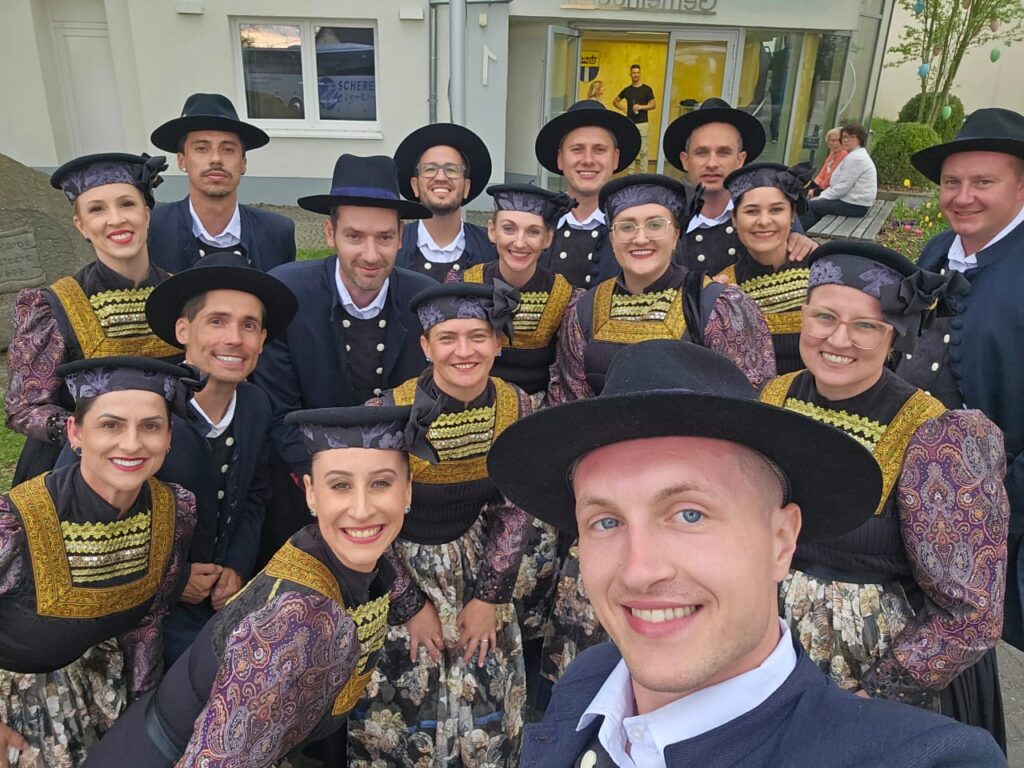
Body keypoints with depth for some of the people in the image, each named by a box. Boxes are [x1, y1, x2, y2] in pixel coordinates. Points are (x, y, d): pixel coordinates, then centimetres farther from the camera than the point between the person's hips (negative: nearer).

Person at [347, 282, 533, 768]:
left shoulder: (515, 405, -12)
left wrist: (490, 597, -4)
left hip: (478, 568, 3)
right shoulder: (388, 413, -24)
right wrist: (411, 606, -7)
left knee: (486, 713, 12)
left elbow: (514, 509, -1)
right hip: (398, 569, -3)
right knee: (400, 713, 9)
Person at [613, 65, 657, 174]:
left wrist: (641, 107, -15)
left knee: (643, 150, -3)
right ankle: (631, 172, 14)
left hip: (642, 123, -3)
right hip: (629, 124, 3)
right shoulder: (627, 90, 9)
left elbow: (653, 105, -1)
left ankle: (644, 173, 2)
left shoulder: (647, 89, 1)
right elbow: (615, 102, 21)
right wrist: (623, 108, 5)